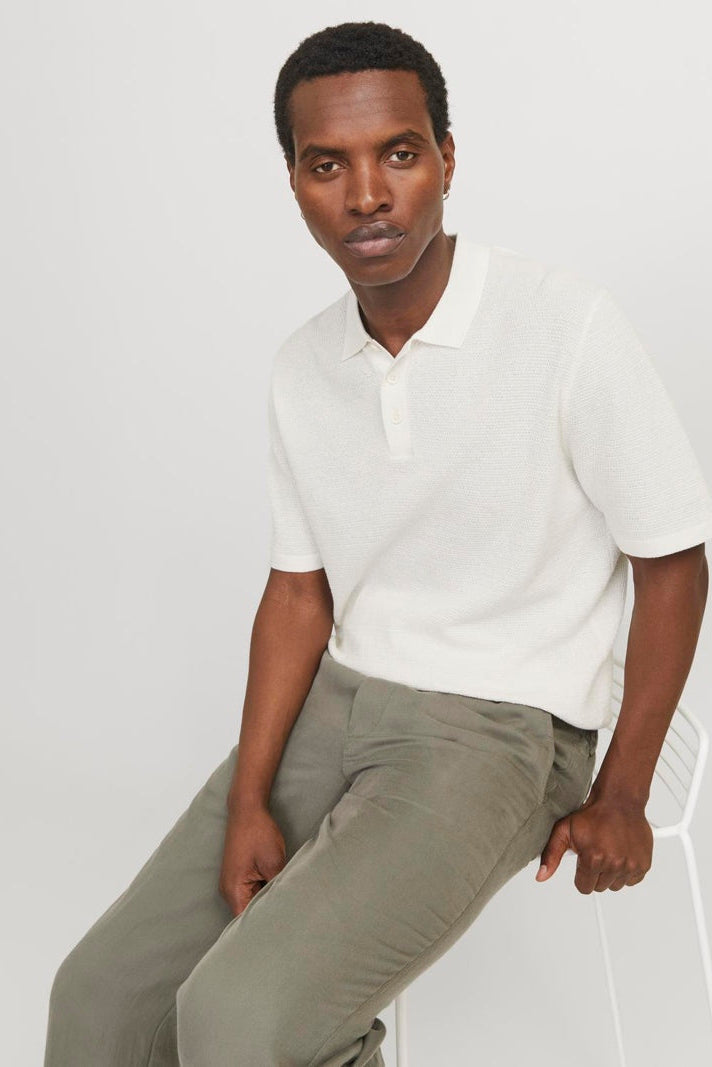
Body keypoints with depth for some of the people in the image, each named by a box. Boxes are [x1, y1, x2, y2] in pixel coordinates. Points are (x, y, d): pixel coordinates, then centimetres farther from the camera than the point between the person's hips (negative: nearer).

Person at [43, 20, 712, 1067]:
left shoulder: (569, 326, -16)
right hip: (335, 702, 6)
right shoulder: (302, 365, 3)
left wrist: (621, 796, -4)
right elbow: (299, 588, 7)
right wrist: (248, 798, -3)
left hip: (501, 728, -5)